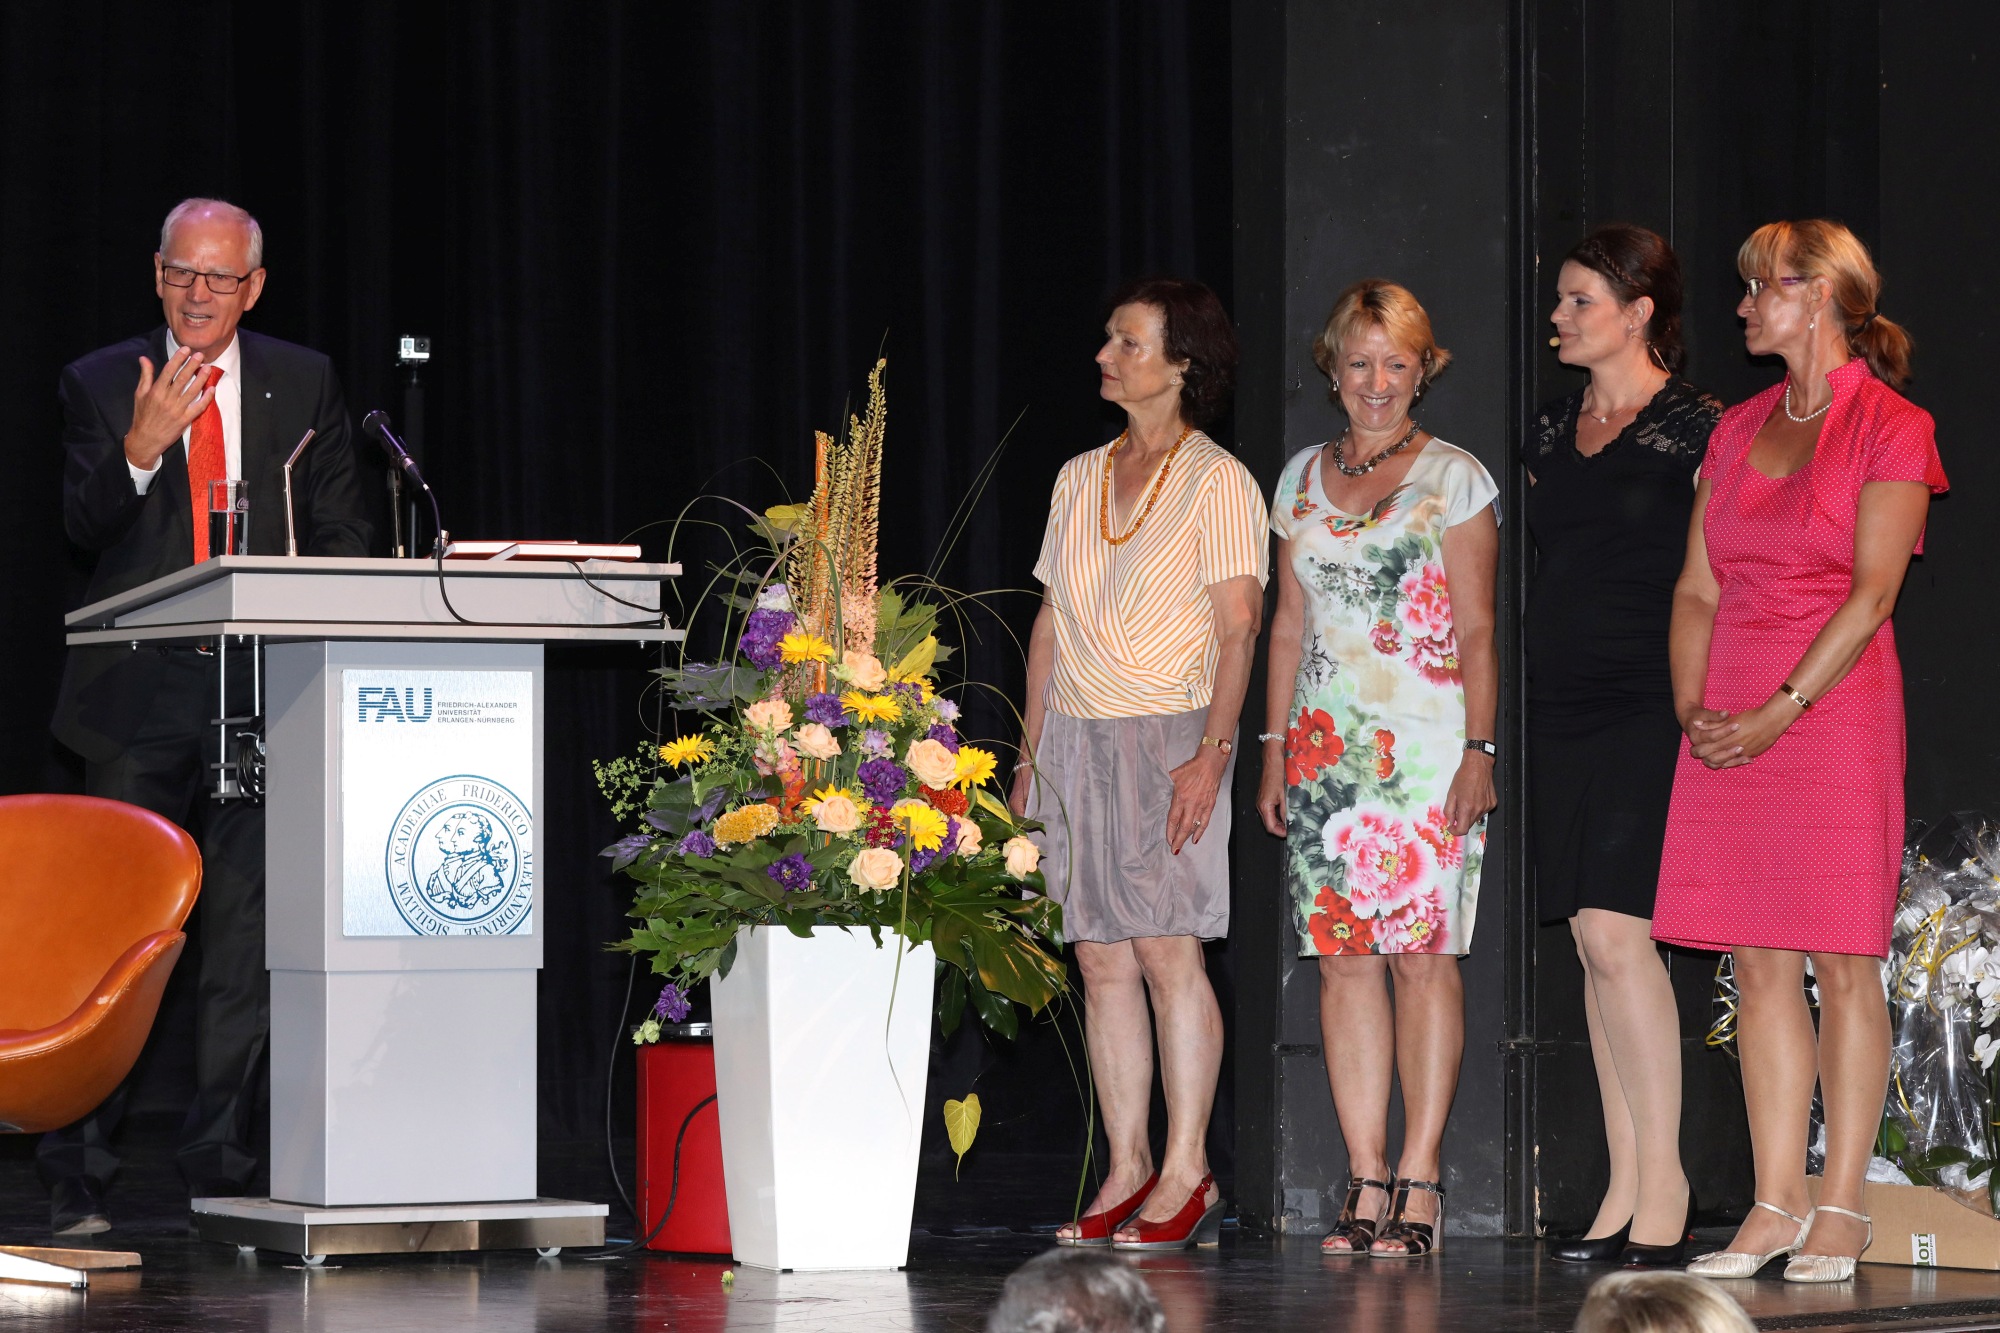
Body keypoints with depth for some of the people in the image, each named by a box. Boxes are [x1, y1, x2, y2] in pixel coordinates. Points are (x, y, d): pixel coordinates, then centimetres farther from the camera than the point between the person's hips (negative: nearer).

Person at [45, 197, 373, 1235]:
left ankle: (218, 1173, 10)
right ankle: (76, 1181, 1)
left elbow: (341, 534, 12)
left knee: (244, 938, 3)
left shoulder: (303, 382, 10)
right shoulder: (99, 383, 6)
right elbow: (83, 527, -4)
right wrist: (142, 449, -22)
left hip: (265, 691, 2)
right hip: (141, 693, -1)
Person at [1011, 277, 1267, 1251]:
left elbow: (1237, 629, -8)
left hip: (1166, 734, -6)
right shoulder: (1079, 478, 16)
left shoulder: (1216, 480, -2)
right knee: (1101, 959, 3)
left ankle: (1186, 1173, -4)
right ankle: (1127, 1170, 7)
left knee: (1167, 951, -10)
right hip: (1077, 736, 6)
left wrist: (1213, 752, -18)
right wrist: (1031, 754, 13)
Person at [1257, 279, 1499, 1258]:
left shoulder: (1454, 478, 3)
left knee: (1423, 953, -8)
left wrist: (1479, 750, -9)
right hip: (1327, 743, 4)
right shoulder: (1302, 479, 15)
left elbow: (1476, 633, 0)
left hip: (1426, 741, -4)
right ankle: (1367, 1181, 1)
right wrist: (1274, 750, 11)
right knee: (1343, 955, -1)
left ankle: (1419, 1180, -6)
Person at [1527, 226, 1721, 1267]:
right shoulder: (1551, 431, 15)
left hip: (1646, 709, -7)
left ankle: (1665, 1184, -9)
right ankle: (1626, 1189, 7)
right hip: (1560, 708, 7)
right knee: (1595, 945, 5)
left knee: (1615, 934, -15)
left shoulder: (1695, 428, -5)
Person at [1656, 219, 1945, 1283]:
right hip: (1731, 727, 6)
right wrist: (1691, 707, 0)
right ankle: (1774, 1206, 6)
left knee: (1841, 964, -3)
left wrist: (1780, 711, -16)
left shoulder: (1892, 428, -3)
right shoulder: (1739, 430, 16)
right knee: (1760, 965, 4)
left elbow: (1871, 593, -11)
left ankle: (1840, 1208, 1)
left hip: (1833, 709, -6)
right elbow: (1698, 586, 14)